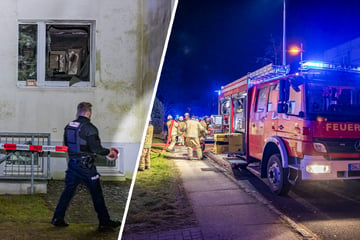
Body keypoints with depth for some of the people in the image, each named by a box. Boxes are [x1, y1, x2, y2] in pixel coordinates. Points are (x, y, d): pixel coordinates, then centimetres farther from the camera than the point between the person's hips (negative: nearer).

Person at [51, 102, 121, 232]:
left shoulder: (69, 126, 6)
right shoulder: (89, 128, -17)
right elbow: (95, 148, -19)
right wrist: (108, 152, -5)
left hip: (72, 163, 7)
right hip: (86, 166, -7)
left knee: (68, 191, 17)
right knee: (96, 194, 3)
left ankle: (57, 218, 23)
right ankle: (104, 222, 12)